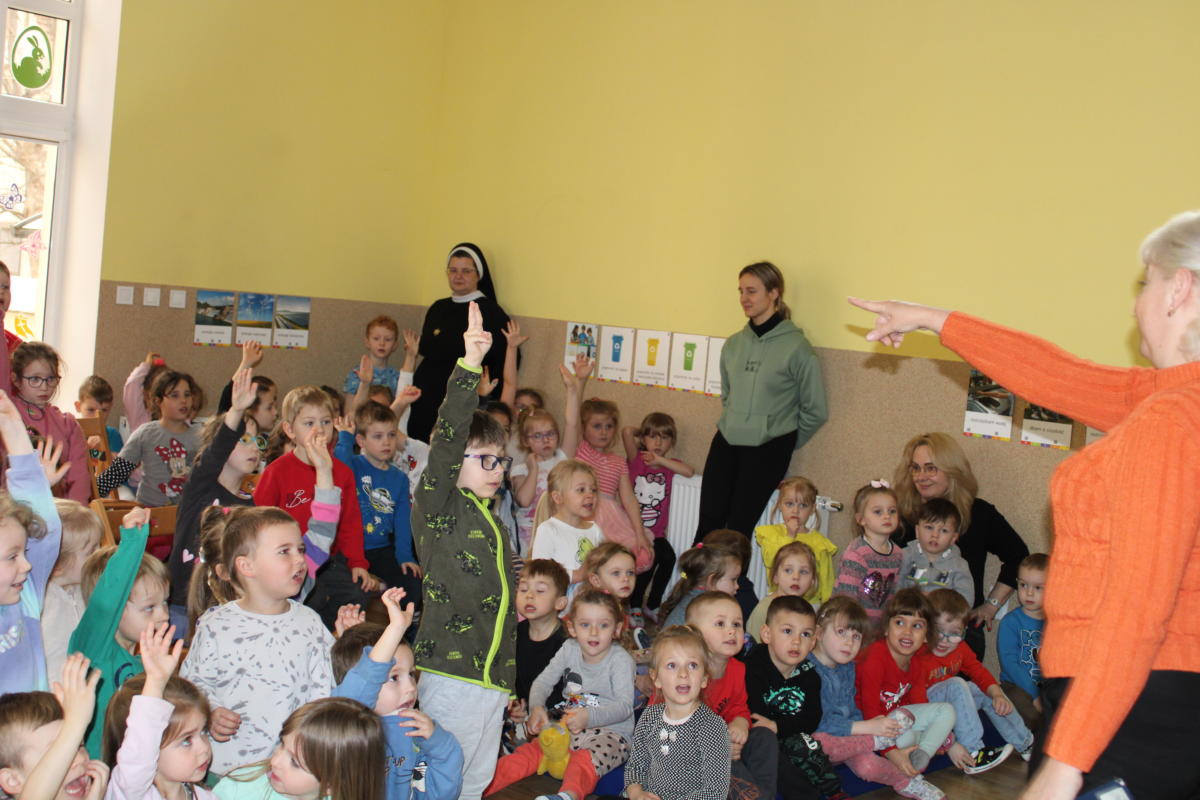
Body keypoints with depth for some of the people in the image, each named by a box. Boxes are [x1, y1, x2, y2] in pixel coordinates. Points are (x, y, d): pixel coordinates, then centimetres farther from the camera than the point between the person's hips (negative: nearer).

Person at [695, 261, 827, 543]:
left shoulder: (796, 346, -9)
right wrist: (733, 425, 13)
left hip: (768, 451, -5)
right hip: (725, 443, 5)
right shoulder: (734, 343, 8)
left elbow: (815, 410, -3)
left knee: (738, 529, -5)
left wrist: (783, 442, 4)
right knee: (708, 524, -1)